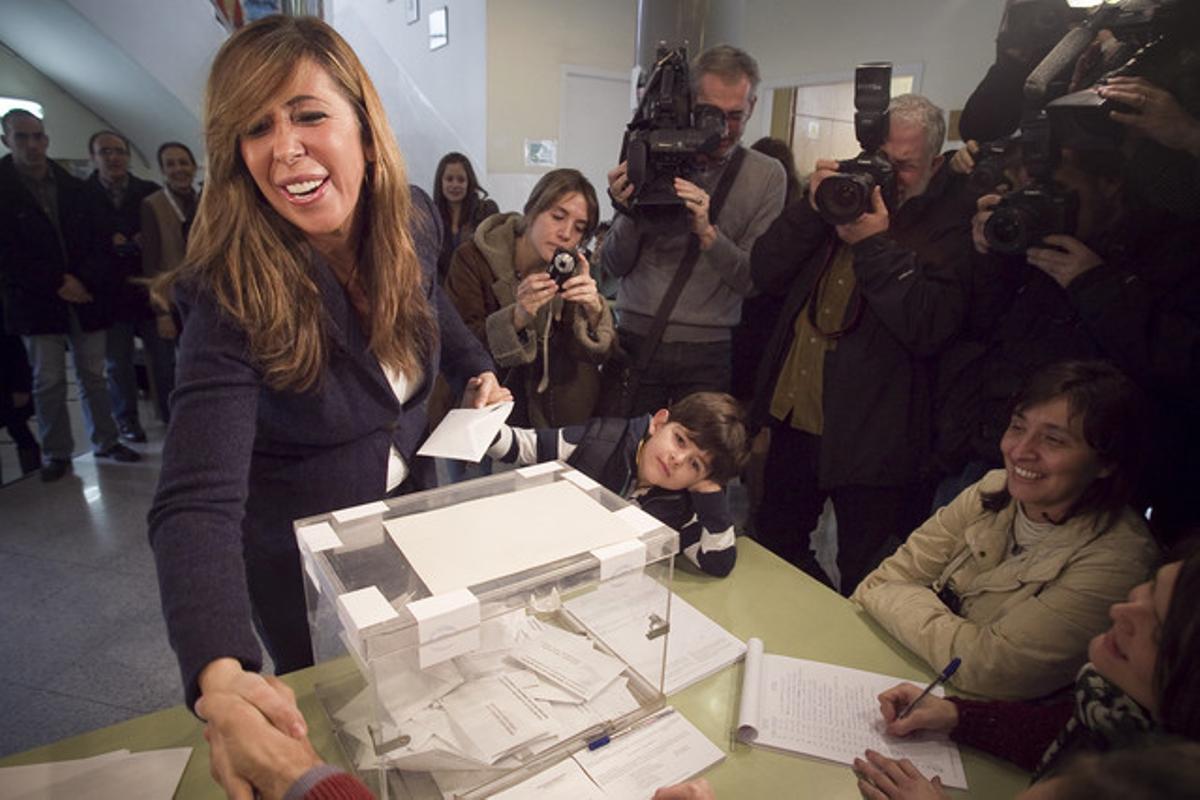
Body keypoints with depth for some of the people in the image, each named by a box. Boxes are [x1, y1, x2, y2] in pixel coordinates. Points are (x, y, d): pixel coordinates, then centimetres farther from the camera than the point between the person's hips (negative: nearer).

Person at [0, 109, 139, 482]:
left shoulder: (73, 187, 9)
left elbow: (94, 241, 8)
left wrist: (84, 282, -7)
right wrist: (57, 284, -11)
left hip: (85, 296, 2)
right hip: (37, 302, -2)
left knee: (93, 375, 7)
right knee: (48, 381, 0)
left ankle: (106, 442, 17)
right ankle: (56, 453, 11)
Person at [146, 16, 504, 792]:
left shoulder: (412, 232, -15)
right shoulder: (231, 298, -31)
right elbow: (197, 502, -38)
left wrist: (477, 368, -6)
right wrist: (221, 673, -53)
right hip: (300, 559, -4)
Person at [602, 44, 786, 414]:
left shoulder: (766, 175, 0)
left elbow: (753, 280, -6)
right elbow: (613, 267, 2)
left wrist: (708, 232, -21)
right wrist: (629, 214, -16)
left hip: (708, 354, 0)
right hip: (635, 341, 1)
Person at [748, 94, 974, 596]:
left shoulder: (952, 220, -5)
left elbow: (932, 328, -19)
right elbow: (766, 275, 2)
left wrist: (876, 246, -20)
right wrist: (812, 210, -10)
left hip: (872, 436, -5)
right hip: (794, 418, 6)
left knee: (865, 586, 9)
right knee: (773, 550, 22)